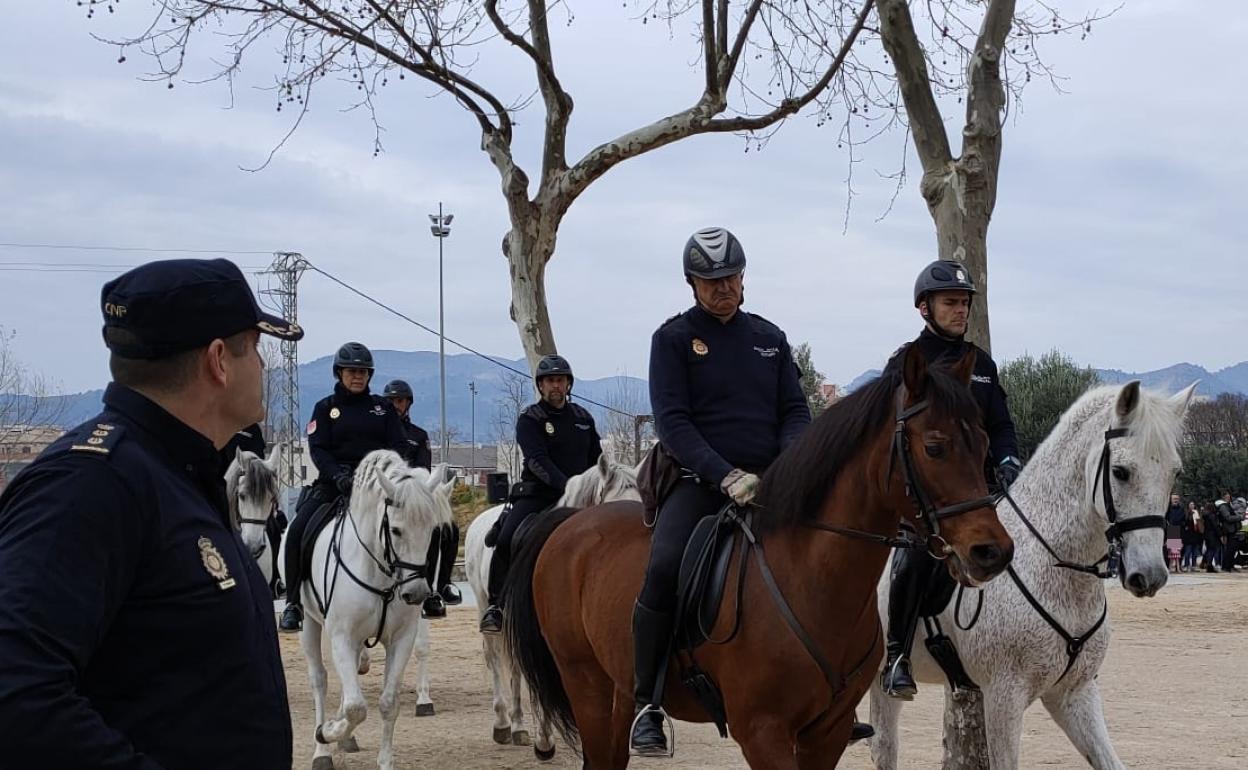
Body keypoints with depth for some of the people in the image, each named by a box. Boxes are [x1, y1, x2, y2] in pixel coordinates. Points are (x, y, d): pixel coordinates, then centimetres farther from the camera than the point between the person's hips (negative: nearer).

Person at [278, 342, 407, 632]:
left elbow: (399, 445, 7)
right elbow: (317, 449, -2)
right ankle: (294, 602, -10)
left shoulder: (382, 407, 13)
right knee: (299, 530, -19)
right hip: (334, 481, -1)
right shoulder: (326, 408, 9)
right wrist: (338, 476, -20)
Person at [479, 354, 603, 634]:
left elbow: (596, 459, 21)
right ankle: (497, 603, -13)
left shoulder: (582, 417, 16)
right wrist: (566, 485, -29)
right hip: (537, 494, -4)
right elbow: (538, 461, -15)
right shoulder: (529, 419, 0)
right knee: (507, 539, -25)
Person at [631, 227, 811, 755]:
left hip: (769, 480, 5)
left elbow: (795, 412, 13)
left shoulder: (769, 337, 16)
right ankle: (646, 702, -17)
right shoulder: (673, 338, 3)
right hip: (699, 479, -5)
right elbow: (672, 422, -7)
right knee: (663, 569, -29)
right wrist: (726, 476, -20)